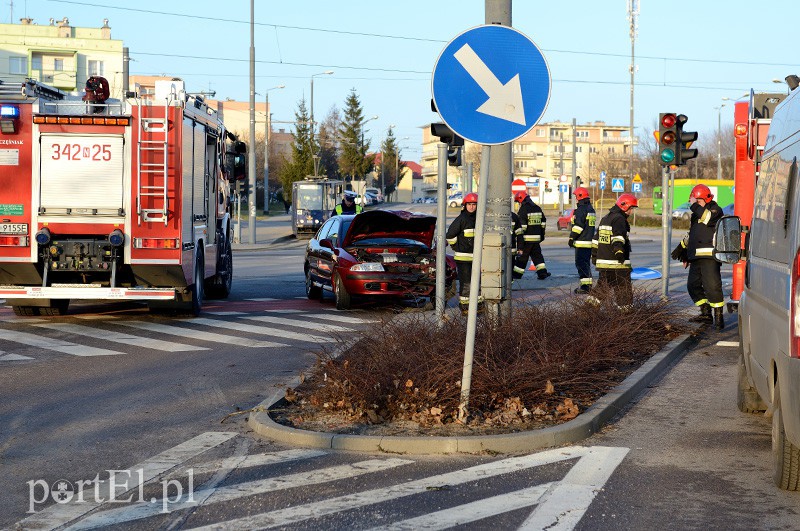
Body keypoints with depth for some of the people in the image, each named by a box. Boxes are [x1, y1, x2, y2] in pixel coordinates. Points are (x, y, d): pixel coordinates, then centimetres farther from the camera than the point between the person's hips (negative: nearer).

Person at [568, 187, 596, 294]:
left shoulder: (581, 209, -15)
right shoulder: (591, 209, 16)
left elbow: (578, 226, -20)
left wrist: (572, 238, -13)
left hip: (582, 242, -10)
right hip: (590, 241, 10)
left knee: (581, 264, -7)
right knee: (586, 263, 16)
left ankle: (585, 286, -11)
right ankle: (589, 285, 20)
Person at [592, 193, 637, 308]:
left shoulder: (605, 218, 20)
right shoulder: (619, 219, -10)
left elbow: (596, 238, 26)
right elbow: (618, 237, -27)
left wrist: (594, 255, 32)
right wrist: (619, 250, -39)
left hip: (602, 260, 9)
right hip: (618, 264, -9)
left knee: (603, 286, 16)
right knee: (623, 288, -4)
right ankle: (626, 308, -4)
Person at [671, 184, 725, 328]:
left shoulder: (715, 210, -2)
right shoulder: (696, 213, 24)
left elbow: (707, 218, -24)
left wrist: (695, 205, -17)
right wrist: (682, 247, 32)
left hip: (709, 256, -9)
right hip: (696, 257, 9)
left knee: (712, 285, -15)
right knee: (693, 285, 9)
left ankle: (719, 316, -11)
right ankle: (706, 314, 15)